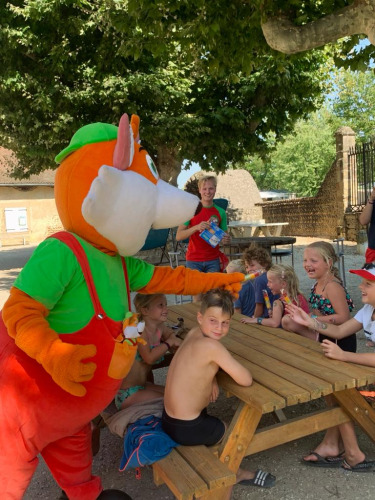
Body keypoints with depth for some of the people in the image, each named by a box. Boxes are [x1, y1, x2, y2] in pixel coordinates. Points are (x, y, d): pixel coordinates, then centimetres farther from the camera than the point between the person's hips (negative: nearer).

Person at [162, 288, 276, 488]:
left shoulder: (193, 333, -2)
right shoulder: (212, 345, -27)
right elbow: (246, 380, -23)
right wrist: (233, 366, -3)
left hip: (170, 418, 7)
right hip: (186, 428, -7)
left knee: (219, 423, 31)